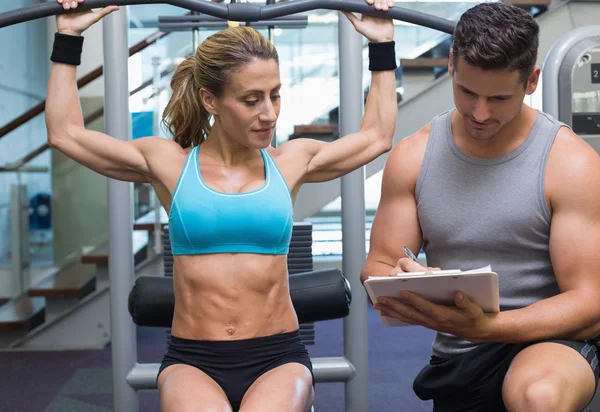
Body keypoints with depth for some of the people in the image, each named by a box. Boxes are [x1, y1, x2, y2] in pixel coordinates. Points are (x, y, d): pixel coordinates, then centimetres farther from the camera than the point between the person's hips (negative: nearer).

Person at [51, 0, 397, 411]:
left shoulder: (291, 161, 8)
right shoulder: (171, 162, 6)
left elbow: (377, 137, 21)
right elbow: (66, 133, 12)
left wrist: (382, 45, 22)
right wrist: (68, 37, 13)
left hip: (278, 357, 1)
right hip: (193, 360, 0)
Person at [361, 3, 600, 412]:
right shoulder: (412, 156, -1)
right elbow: (378, 266, 2)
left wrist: (485, 327, -31)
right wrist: (402, 291, -23)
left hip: (548, 340, -4)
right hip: (455, 361, 4)